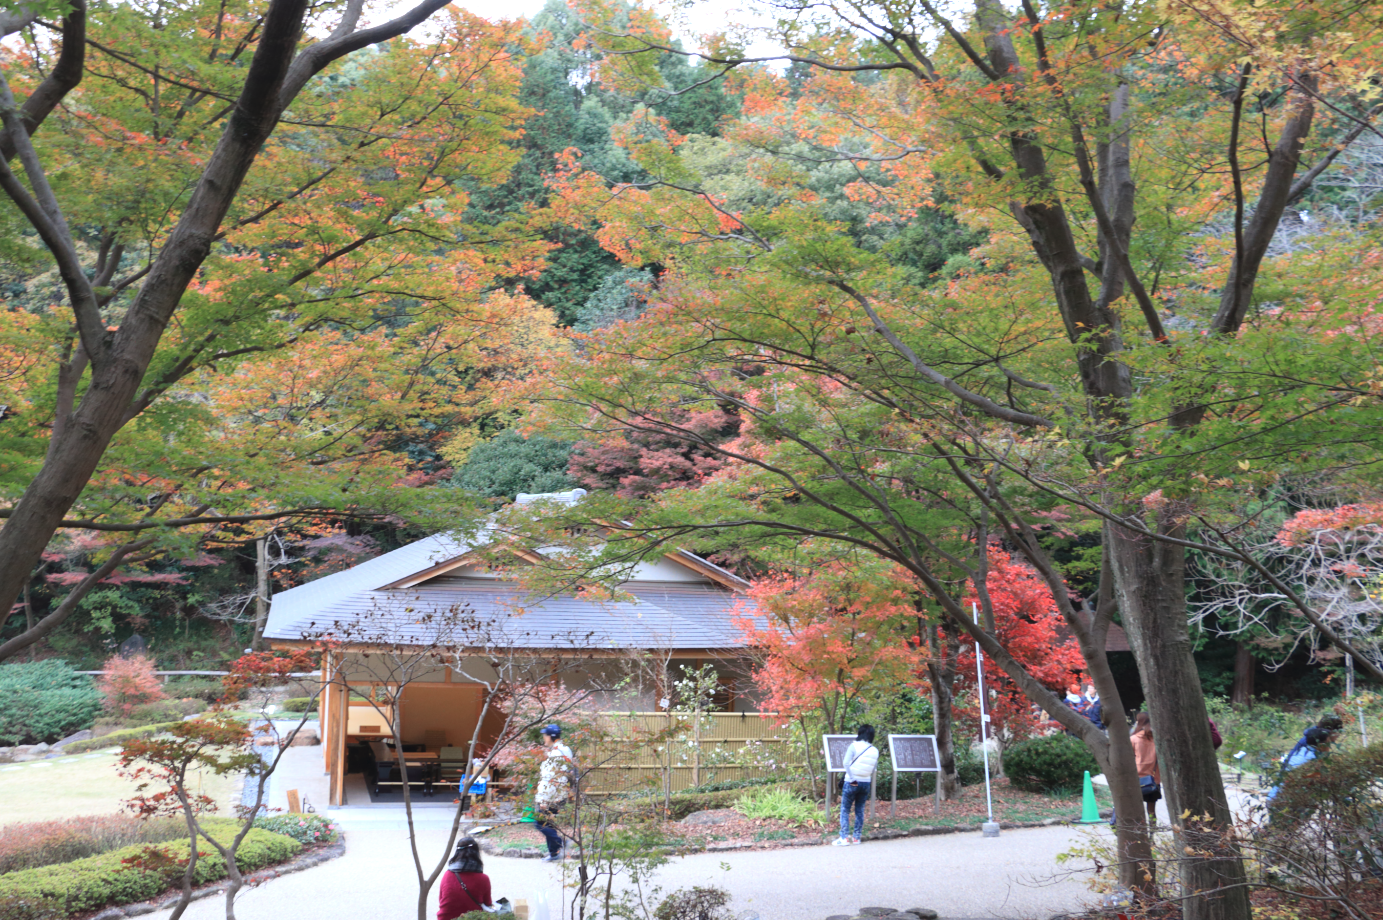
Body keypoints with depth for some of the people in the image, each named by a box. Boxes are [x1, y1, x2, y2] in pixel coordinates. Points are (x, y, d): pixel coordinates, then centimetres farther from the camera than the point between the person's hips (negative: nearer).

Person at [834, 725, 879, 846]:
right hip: (866, 783, 4)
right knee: (860, 810, 13)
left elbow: (846, 763, -18)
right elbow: (873, 769, 5)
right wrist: (872, 786, 13)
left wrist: (852, 779, -16)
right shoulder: (875, 751, 3)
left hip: (852, 783, -4)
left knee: (845, 810, 2)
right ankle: (857, 837, 15)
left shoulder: (854, 746, -10)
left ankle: (844, 838, -5)